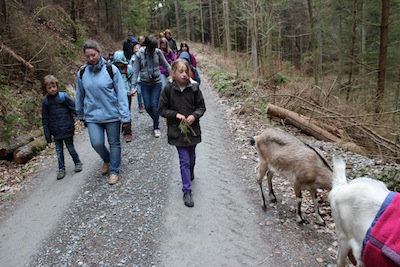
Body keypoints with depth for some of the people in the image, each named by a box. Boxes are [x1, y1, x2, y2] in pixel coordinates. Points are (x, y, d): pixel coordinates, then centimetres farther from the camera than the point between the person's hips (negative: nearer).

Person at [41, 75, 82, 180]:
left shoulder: (63, 96, -6)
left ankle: (77, 163, 29)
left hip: (67, 129, -2)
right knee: (59, 151, 10)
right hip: (56, 131, 3)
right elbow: (45, 120, 4)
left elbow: (75, 109, -1)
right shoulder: (45, 101, 1)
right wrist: (48, 137, 3)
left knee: (70, 148, 8)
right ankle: (61, 169, 23)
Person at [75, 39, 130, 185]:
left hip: (112, 114, -2)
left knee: (114, 143, 9)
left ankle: (114, 171, 28)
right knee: (97, 143, -5)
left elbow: (121, 93, -9)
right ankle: (107, 160, 29)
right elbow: (80, 96, 12)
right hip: (92, 116, 2)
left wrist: (124, 115, -12)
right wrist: (81, 115, 19)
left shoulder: (111, 69, -9)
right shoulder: (82, 73, 1)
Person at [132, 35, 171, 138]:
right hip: (145, 84, 1)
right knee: (147, 106, 3)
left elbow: (166, 65, 4)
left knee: (154, 105, -5)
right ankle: (156, 120, 31)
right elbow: (136, 71, -4)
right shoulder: (139, 54, -8)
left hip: (156, 83, -1)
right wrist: (133, 86, -7)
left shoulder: (158, 52, -8)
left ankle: (156, 127, 7)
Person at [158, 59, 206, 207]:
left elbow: (201, 106, 1)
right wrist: (176, 114, -18)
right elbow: (162, 109, -4)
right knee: (184, 160, -2)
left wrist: (194, 115, -18)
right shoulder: (168, 89, -10)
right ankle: (187, 191, 8)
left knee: (191, 156, 21)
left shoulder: (194, 88, -7)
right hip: (177, 130, -2)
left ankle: (190, 173, 53)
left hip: (193, 128, 3)